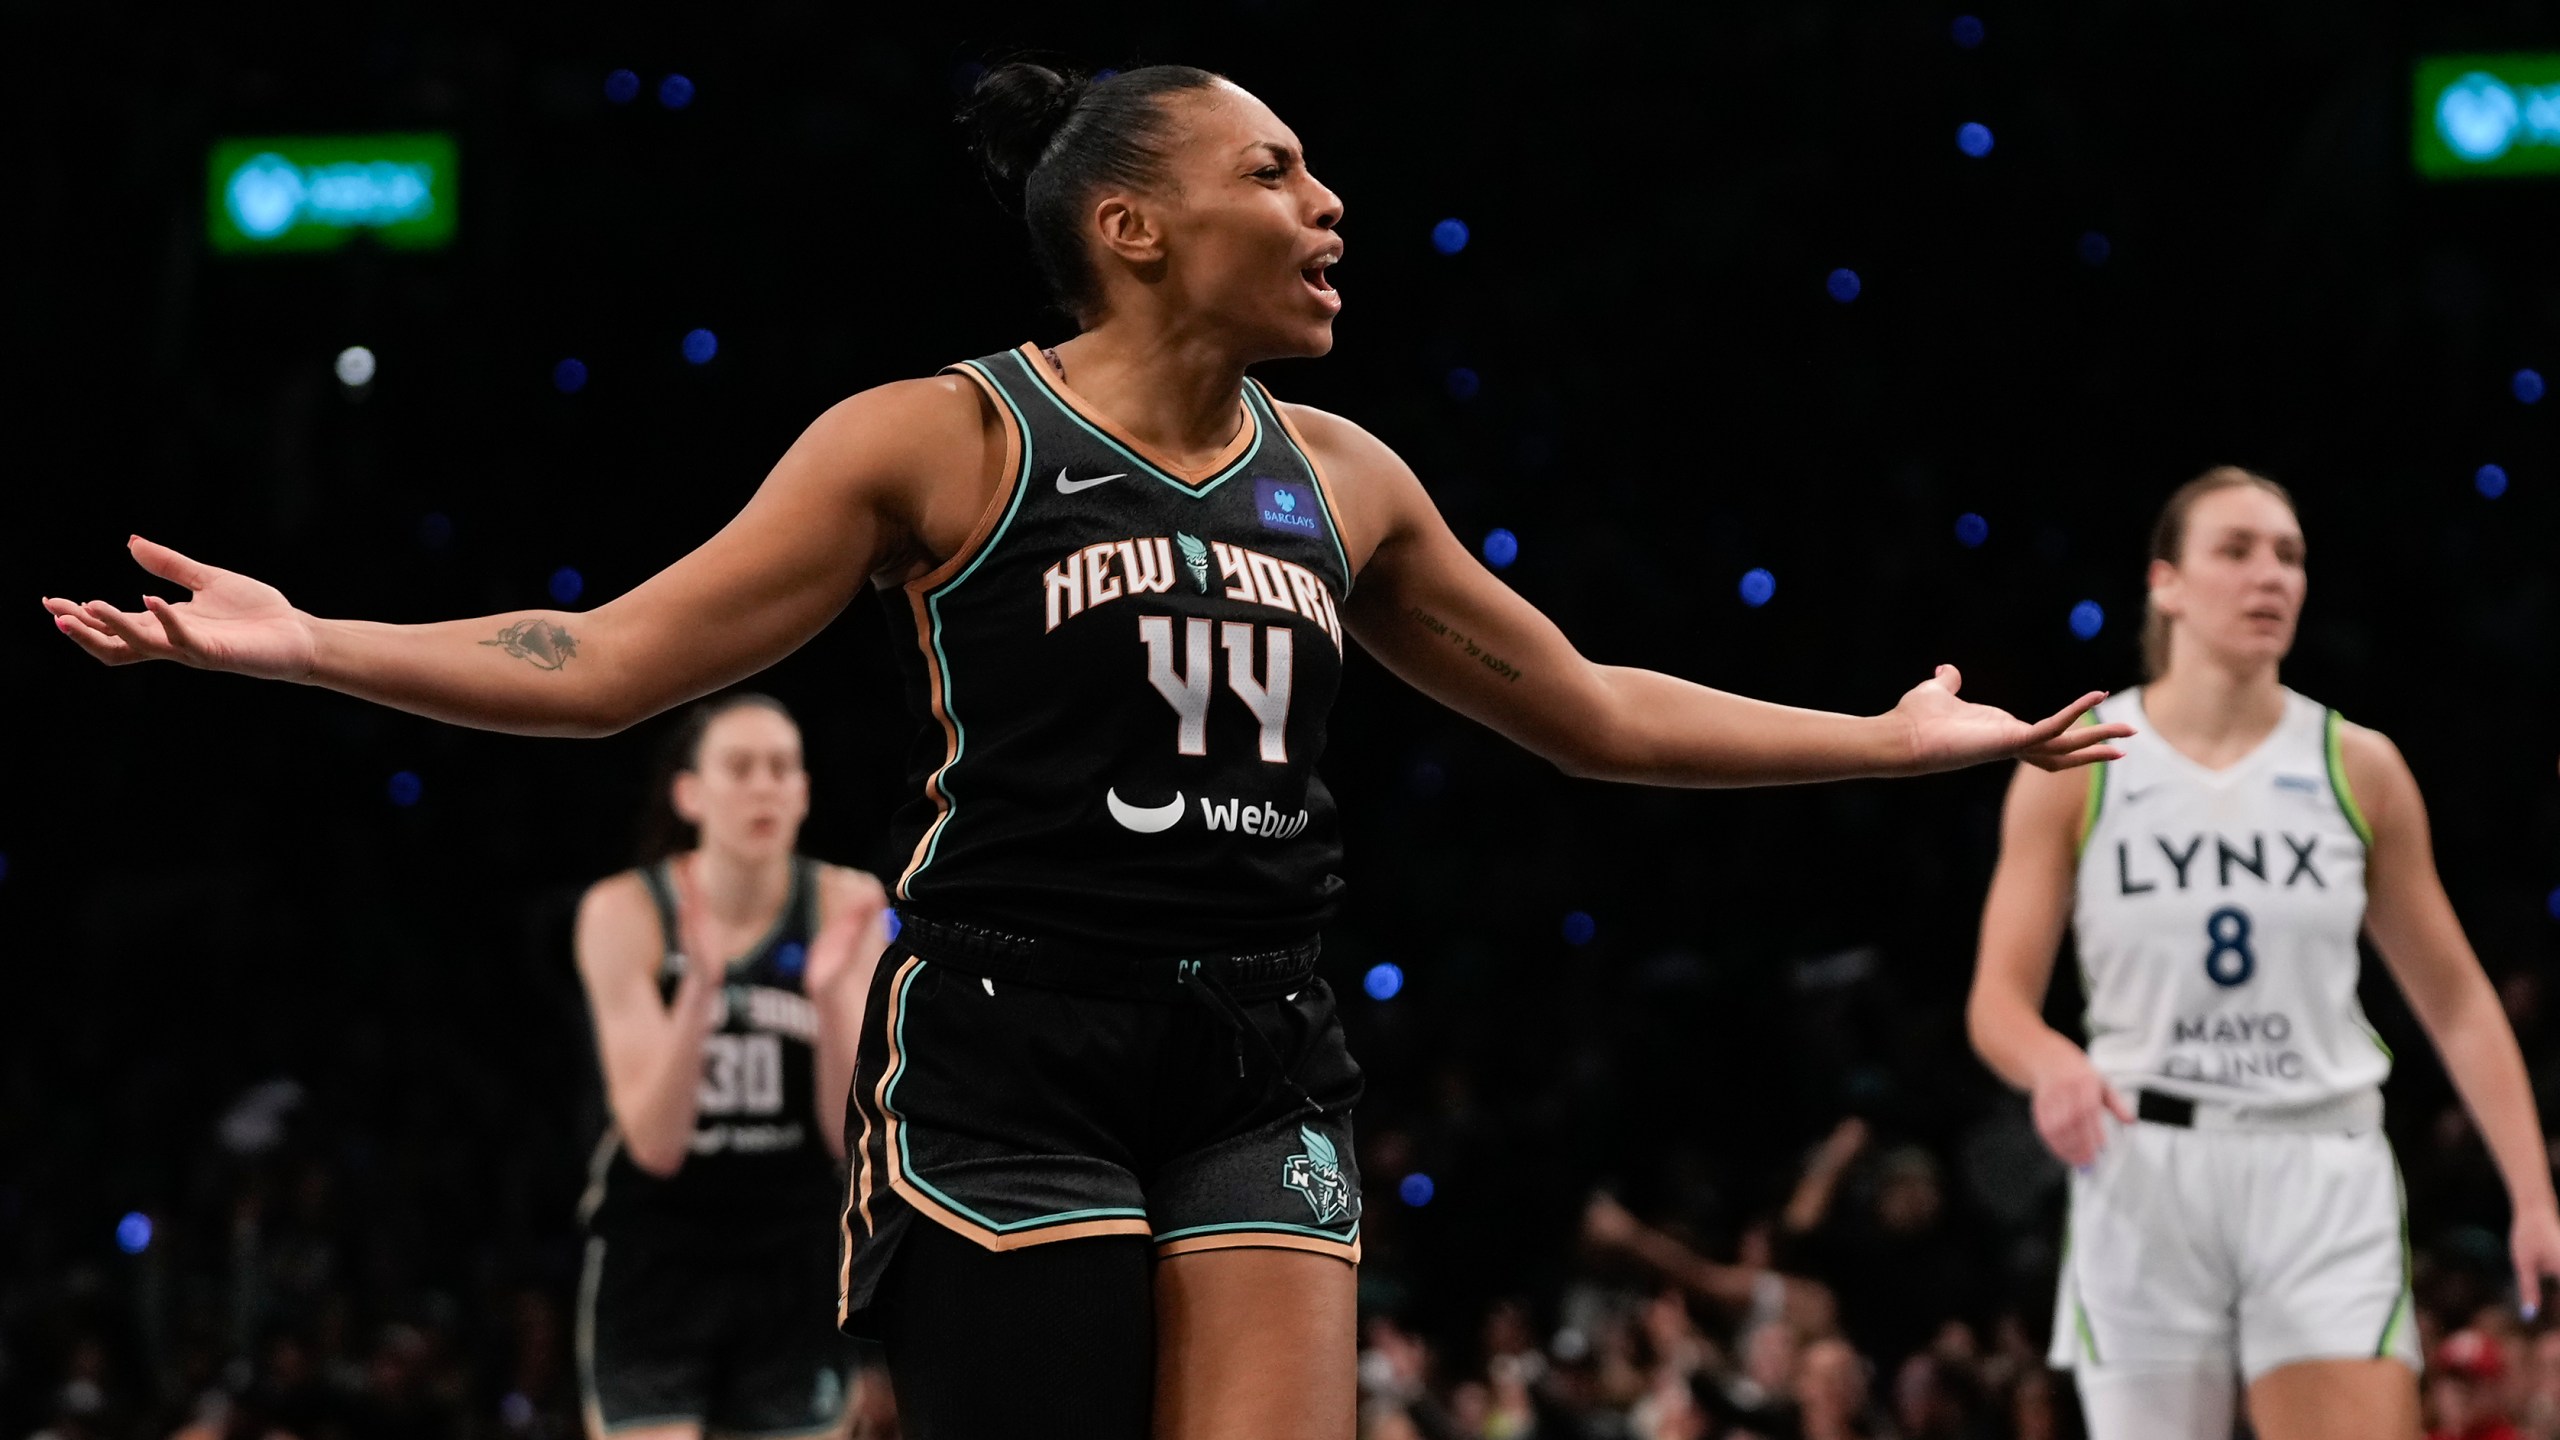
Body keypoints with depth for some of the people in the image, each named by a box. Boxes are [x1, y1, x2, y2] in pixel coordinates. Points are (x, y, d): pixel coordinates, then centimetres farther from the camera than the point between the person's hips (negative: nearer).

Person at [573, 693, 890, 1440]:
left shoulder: (845, 909, -6)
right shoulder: (624, 912, -11)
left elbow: (852, 1139, -10)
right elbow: (655, 1143, -17)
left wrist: (829, 996, -27)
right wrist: (701, 985, -31)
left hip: (792, 1266, 2)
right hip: (656, 1260, -2)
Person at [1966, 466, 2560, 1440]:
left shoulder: (2358, 769, 6)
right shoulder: (2074, 770, 3)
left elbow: (2456, 1001, 11)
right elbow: (1998, 1000, 1)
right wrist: (2053, 1064, -23)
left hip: (2322, 1175, 0)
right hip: (2142, 1170, 0)